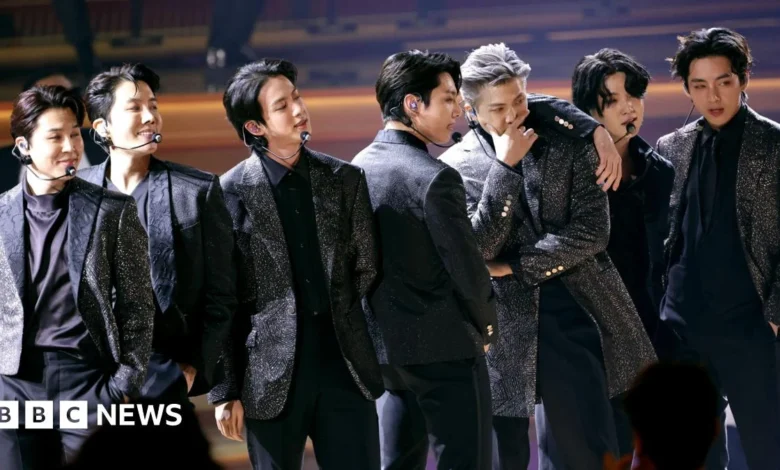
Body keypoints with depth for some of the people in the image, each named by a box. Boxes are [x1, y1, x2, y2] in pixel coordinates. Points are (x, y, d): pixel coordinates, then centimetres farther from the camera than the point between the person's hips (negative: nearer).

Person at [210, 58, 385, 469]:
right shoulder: (232, 192, -5)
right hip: (272, 375, -3)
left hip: (345, 367, 3)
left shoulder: (345, 180, 6)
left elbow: (366, 269, 13)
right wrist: (225, 390, -6)